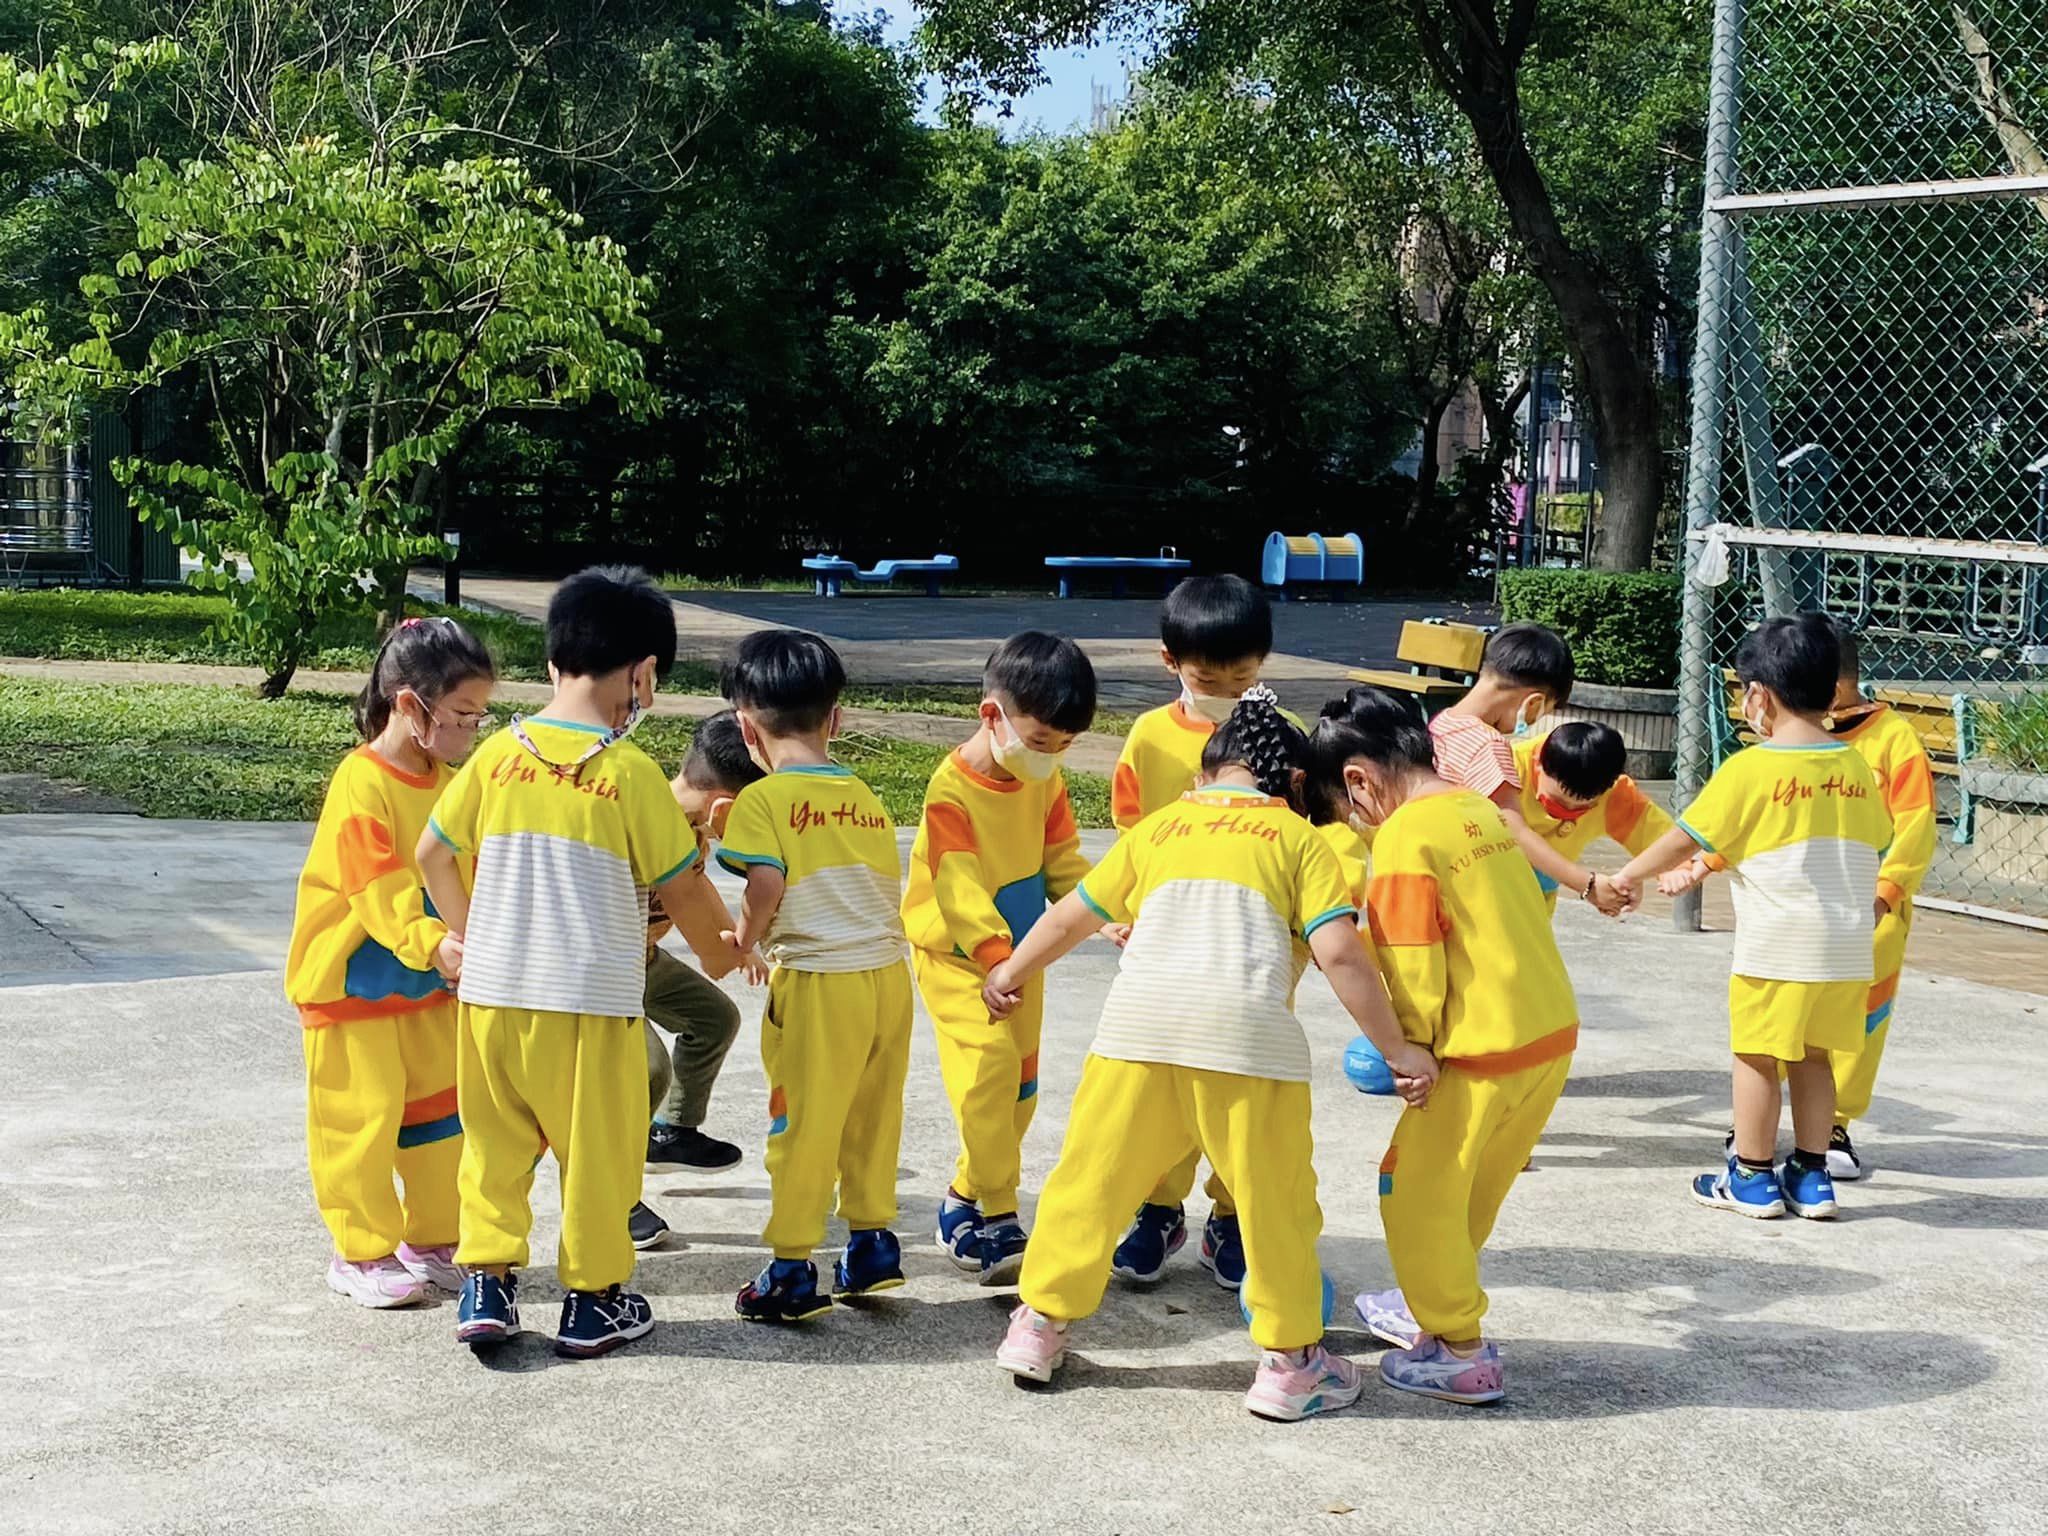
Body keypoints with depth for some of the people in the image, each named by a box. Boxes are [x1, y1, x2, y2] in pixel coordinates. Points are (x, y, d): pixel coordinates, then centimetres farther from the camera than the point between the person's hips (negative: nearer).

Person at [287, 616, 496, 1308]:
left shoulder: (450, 785, 5)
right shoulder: (362, 785, -21)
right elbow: (379, 888, -28)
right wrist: (429, 942, -40)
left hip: (429, 985, 8)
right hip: (354, 983, -8)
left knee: (438, 1110, 14)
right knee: (363, 1115, -1)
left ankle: (433, 1239, 27)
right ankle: (361, 1252, 12)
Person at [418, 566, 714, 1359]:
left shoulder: (498, 754, 0)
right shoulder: (631, 773, -11)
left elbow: (432, 853, 7)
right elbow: (677, 884, -3)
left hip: (493, 989, 4)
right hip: (592, 998, -3)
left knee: (496, 1140, 18)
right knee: (596, 1146, 10)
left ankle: (486, 1281, 17)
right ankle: (593, 1298, 19)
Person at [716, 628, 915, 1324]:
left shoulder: (763, 800, -6)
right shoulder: (866, 798, 12)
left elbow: (766, 886, -17)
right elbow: (883, 885, 12)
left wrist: (744, 939, 2)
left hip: (817, 981, -6)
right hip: (888, 972, 6)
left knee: (802, 1122, 4)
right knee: (873, 1114, 18)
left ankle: (792, 1268, 11)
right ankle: (872, 1243, 27)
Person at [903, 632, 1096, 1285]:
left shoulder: (1045, 781, -1)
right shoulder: (952, 789, -22)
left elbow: (1064, 863, 3)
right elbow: (961, 889, -29)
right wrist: (996, 957, -40)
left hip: (1022, 954, 7)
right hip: (955, 955, -7)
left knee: (1021, 1080, 9)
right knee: (990, 1062, -21)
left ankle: (966, 1196, 26)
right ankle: (996, 1219, -17)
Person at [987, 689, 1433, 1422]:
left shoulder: (1157, 827, 21)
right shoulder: (1299, 840, 12)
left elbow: (1068, 917, 28)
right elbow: (1341, 954, 0)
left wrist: (1011, 974, 44)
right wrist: (1396, 1049, 7)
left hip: (1138, 1026, 2)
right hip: (1248, 1032, -2)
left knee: (1094, 1176, 13)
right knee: (1274, 1198, 9)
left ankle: (1039, 1326, 22)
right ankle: (1289, 1361, 15)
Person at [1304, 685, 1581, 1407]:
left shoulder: (1404, 836, -14)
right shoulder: (1477, 808, 11)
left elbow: (1414, 970, -15)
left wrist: (1411, 1048, 1)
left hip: (1485, 1048, -9)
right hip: (1553, 1027, 9)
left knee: (1417, 1188, 6)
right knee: (1469, 1186, 23)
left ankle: (1460, 1353, 13)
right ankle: (1434, 1304, 39)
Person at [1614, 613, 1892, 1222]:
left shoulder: (1749, 770, -11)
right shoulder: (1853, 767, 5)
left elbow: (1687, 840, -7)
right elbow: (1879, 840, 18)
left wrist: (1630, 875, 9)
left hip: (1775, 945, -5)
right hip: (1847, 947, 5)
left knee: (1757, 1057, 6)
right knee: (1813, 1056, 15)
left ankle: (1751, 1176, 14)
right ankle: (1811, 1177, 20)